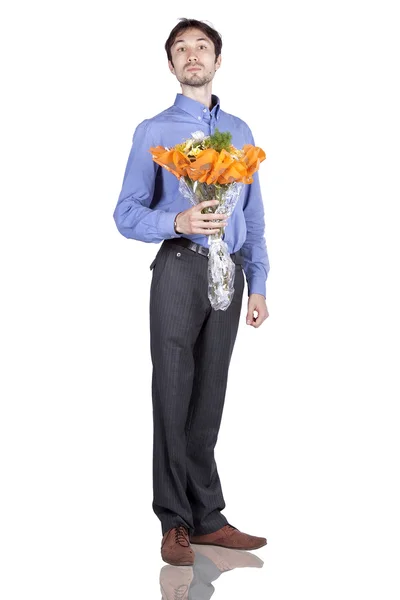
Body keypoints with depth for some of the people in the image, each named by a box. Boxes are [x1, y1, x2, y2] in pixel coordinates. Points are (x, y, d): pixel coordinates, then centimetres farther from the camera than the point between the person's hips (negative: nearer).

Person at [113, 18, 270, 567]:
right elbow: (126, 214, -1)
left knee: (210, 399, 7)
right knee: (173, 396, -3)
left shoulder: (240, 132, 16)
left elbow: (253, 218, 16)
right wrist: (178, 222, -19)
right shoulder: (154, 132, 5)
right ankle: (175, 522, 7)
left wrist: (258, 285, 9)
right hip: (180, 269, -3)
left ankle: (207, 517, 14)